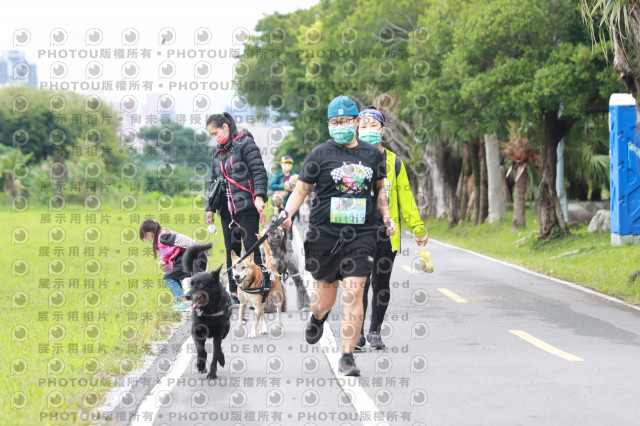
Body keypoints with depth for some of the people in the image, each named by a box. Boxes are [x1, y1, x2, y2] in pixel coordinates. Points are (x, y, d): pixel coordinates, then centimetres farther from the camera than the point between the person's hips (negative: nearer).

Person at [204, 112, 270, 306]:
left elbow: (259, 172, -11)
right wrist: (209, 208, 18)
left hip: (247, 206, -7)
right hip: (227, 209, 7)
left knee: (251, 247, -9)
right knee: (232, 250, 7)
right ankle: (235, 293, 12)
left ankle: (264, 288, -8)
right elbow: (214, 181, 23)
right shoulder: (218, 154, 18)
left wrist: (259, 195, -22)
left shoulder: (245, 144, -4)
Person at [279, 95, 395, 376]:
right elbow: (301, 189, 3)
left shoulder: (373, 155, 9)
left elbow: (380, 187, 25)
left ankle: (347, 357, -5)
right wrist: (287, 213, -13)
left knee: (353, 293, -11)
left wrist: (386, 216, 14)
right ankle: (318, 317, 48)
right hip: (324, 234, -1)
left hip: (360, 235, 1)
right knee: (325, 295, 9)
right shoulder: (321, 154, 0)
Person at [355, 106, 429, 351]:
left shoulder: (394, 162, 10)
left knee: (381, 283, 7)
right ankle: (357, 333, 1)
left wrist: (418, 228, 11)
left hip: (386, 232, 2)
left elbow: (405, 197, 14)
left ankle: (375, 331, 20)